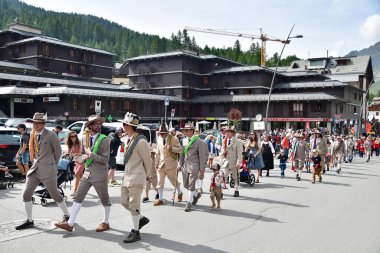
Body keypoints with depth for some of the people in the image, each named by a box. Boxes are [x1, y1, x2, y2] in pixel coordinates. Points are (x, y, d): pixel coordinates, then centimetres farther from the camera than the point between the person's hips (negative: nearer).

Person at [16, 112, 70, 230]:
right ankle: (29, 221, 18)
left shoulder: (51, 135, -9)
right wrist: (36, 161, 16)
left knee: (55, 195, 2)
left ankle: (66, 215, 22)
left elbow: (58, 151, -1)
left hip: (47, 171, -6)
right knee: (26, 195, 4)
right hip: (35, 169, 6)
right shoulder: (33, 135, 10)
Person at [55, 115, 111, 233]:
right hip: (87, 173, 5)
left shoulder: (104, 140, -11)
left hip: (100, 175, -5)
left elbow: (105, 159, -14)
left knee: (105, 200, 8)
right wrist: (83, 158, 1)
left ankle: (105, 223, 25)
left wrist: (91, 155, -22)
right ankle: (70, 223, 12)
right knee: (78, 197, 4)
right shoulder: (84, 138, 7)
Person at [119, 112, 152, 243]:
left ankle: (136, 232, 14)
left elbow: (147, 161, -10)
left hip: (136, 178, -9)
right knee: (124, 202, 15)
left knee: (133, 205, -1)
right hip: (126, 177, 9)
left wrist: (146, 176, 4)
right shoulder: (129, 140, 9)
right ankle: (142, 218, 34)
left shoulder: (141, 141, -18)